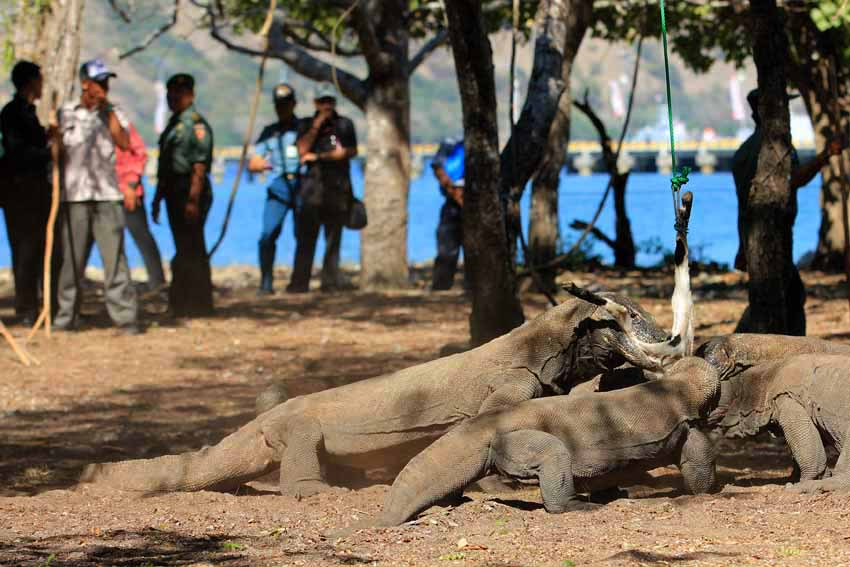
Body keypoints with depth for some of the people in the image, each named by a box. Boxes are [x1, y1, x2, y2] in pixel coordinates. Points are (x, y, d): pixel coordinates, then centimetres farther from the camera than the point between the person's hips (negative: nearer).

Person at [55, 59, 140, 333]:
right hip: (75, 195, 0)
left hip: (107, 195, 0)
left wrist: (107, 109, -5)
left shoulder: (114, 114, 11)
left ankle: (126, 316, -9)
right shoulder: (65, 114, 10)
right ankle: (65, 316, 9)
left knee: (115, 258, -7)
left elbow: (124, 143, -7)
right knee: (71, 259, 2)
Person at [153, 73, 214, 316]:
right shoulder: (173, 124, 19)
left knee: (191, 250, -8)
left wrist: (193, 200, -26)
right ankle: (180, 303, 15)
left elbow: (199, 166, -19)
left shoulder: (196, 125, -11)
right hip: (174, 193, 9)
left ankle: (197, 304, -5)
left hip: (191, 194, -9)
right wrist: (158, 197, 22)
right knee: (183, 249, 11)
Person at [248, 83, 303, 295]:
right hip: (278, 187, 1)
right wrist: (261, 164, -10)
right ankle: (266, 283, -10)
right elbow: (252, 164, 12)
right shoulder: (269, 132, 16)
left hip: (301, 185, -1)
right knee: (268, 234, -13)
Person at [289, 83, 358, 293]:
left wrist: (318, 156, -2)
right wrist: (317, 125, -5)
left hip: (337, 187, 0)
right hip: (312, 185, 0)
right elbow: (302, 150, -1)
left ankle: (330, 282, 2)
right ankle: (299, 282, -8)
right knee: (305, 237, -6)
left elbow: (351, 152, -1)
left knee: (333, 238, -1)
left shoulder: (344, 125, 10)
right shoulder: (307, 125, 13)